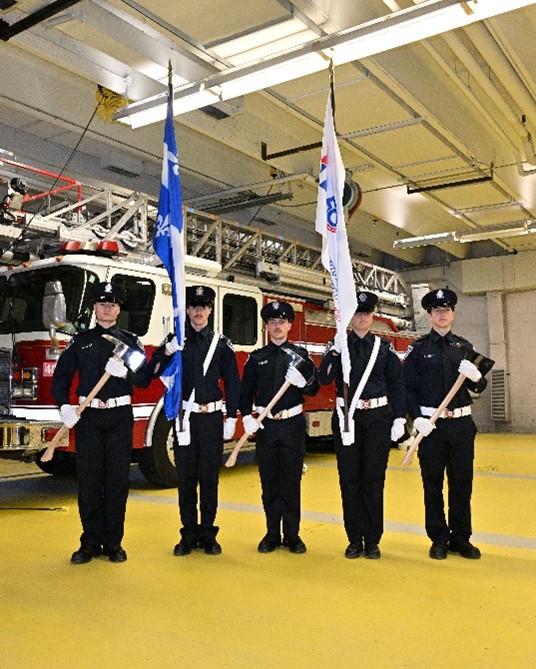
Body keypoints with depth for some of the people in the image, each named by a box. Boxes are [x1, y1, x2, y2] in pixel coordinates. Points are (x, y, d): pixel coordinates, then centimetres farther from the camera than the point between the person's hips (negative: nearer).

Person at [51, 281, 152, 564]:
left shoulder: (131, 341, 8)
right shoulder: (80, 341, 9)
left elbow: (145, 379, 1)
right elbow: (61, 377, 5)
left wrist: (125, 372, -19)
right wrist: (64, 406, -11)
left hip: (120, 417, 0)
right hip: (88, 417, 0)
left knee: (117, 480, 3)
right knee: (89, 480, 3)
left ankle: (113, 542, 15)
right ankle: (90, 542, 15)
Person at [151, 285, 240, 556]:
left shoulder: (222, 344, 5)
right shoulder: (174, 341, 6)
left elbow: (232, 382, 6)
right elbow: (154, 371, -3)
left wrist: (231, 417, 2)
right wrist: (168, 352, -20)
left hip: (212, 418, 0)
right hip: (184, 418, 1)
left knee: (209, 477, 6)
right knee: (186, 477, 6)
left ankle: (208, 534, 17)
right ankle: (189, 534, 17)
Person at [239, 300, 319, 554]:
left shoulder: (301, 355, 6)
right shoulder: (257, 358, 7)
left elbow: (314, 390, 1)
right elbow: (246, 391, 5)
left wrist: (302, 381, -19)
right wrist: (246, 417, -9)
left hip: (293, 424, -1)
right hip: (266, 426, 1)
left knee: (292, 481, 3)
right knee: (269, 481, 6)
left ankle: (292, 535, 14)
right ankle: (272, 533, 17)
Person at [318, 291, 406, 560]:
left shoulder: (385, 347, 7)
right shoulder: (337, 345, 5)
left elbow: (397, 384, 7)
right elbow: (324, 379, -7)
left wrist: (399, 418, 1)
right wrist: (334, 352, -20)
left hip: (378, 418, 0)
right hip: (346, 418, 0)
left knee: (374, 480, 3)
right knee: (349, 480, 4)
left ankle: (372, 540, 14)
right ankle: (354, 540, 16)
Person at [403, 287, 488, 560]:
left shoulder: (464, 346, 10)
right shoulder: (418, 349, 2)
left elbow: (478, 388, 10)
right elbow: (408, 387, -2)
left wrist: (476, 377, -13)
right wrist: (417, 418, -14)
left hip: (462, 424, 3)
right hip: (430, 425, -2)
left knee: (462, 483, 9)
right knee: (433, 484, 6)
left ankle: (461, 538, 22)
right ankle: (439, 539, 18)